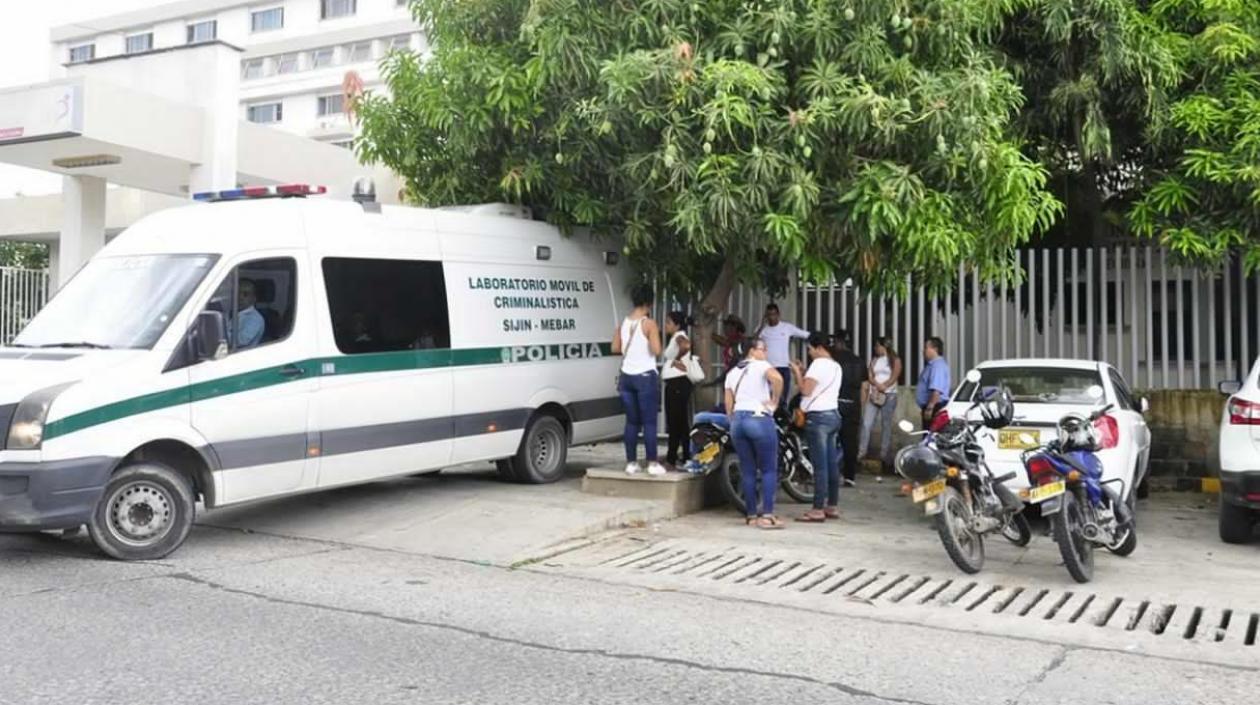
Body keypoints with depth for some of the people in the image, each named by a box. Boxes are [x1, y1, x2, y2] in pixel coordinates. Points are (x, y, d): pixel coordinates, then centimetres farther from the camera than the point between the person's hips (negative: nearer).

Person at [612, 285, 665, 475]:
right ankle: (652, 463, 0)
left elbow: (615, 348, 9)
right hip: (645, 376, -5)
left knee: (631, 421, 10)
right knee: (649, 422, -1)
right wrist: (655, 336, 2)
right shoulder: (649, 324, -10)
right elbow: (656, 350, -17)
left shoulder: (623, 323, 7)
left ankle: (631, 462, 12)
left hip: (627, 376, 5)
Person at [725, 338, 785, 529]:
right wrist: (775, 401, -10)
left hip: (737, 420, 6)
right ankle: (767, 515, -8)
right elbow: (777, 378, -23)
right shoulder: (761, 365, 0)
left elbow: (729, 405, 14)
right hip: (759, 420, -6)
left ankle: (751, 515, 12)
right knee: (769, 469, -1)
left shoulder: (732, 372, 18)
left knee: (747, 471, 10)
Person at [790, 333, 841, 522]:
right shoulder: (836, 366, 18)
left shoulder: (819, 364, -11)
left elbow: (806, 390, -16)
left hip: (818, 417, -10)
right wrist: (804, 372, 17)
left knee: (820, 465, -9)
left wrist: (797, 372, -2)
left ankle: (818, 510, -8)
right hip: (833, 415, 10)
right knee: (831, 463, 11)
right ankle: (832, 506, 16)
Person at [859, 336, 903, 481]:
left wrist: (884, 387, -15)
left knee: (886, 428, -3)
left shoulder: (895, 360, 4)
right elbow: (870, 376, 7)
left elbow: (894, 377, -7)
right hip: (873, 395, 4)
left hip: (889, 396, -4)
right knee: (866, 424, -9)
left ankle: (885, 459, 0)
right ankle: (861, 452, -8)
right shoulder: (874, 359, 18)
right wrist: (878, 385, -10)